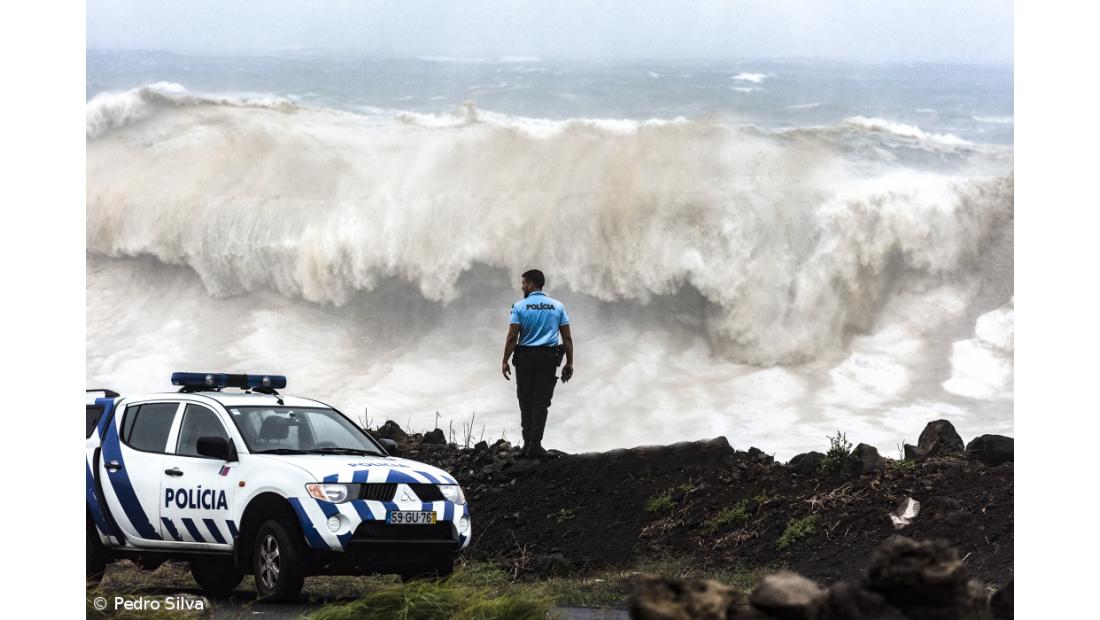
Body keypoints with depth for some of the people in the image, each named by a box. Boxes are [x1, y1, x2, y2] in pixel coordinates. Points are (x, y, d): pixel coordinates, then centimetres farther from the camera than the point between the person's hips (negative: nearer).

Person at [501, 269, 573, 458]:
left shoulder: (520, 306, -3)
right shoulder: (557, 306, 6)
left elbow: (512, 337, -9)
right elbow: (567, 338, 3)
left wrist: (505, 361, -3)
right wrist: (569, 363, 8)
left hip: (525, 357, -1)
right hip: (548, 357, 1)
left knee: (526, 401, 7)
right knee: (541, 401, 0)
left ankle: (527, 443, 5)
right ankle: (535, 445, -8)